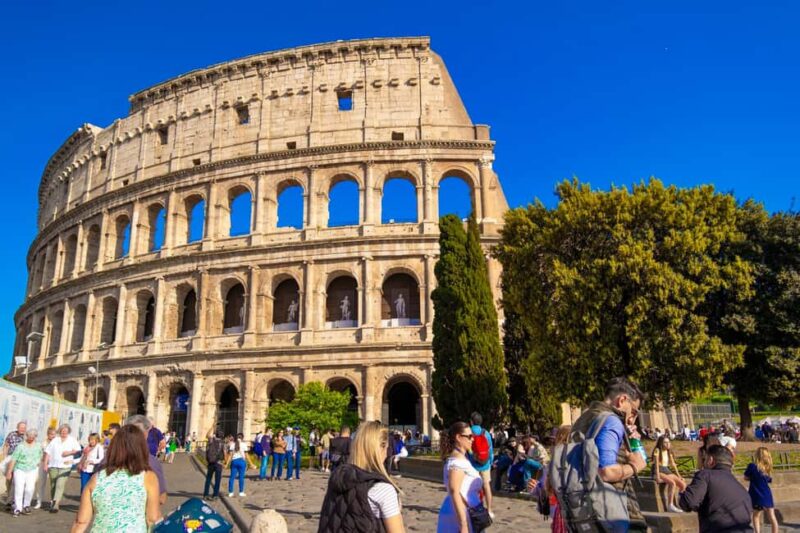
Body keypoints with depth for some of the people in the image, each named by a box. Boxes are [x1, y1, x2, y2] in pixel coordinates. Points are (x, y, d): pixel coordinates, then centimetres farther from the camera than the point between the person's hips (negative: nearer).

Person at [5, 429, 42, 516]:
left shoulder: (38, 446, 9)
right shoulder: (20, 446, -4)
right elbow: (13, 460, -6)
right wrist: (9, 471, -9)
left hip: (32, 470, 2)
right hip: (20, 469, -2)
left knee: (30, 488, -10)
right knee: (19, 489, -8)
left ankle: (26, 505, 11)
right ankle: (18, 509, 3)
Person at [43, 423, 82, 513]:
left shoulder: (72, 440, 9)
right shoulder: (55, 440, 12)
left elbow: (78, 449, 6)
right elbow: (48, 452, 9)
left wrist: (70, 452, -11)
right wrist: (45, 464, 1)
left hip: (65, 466, -3)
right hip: (53, 466, 3)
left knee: (60, 485, -15)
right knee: (53, 485, 10)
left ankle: (55, 505, -19)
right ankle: (52, 502, 26)